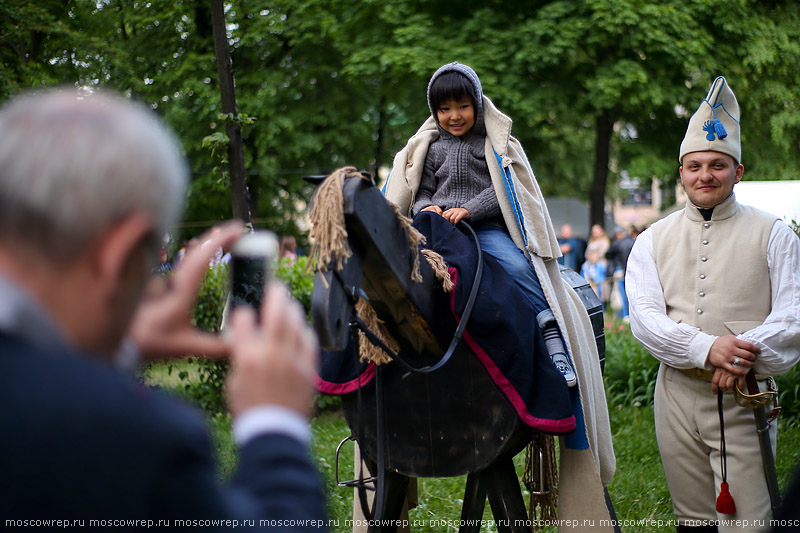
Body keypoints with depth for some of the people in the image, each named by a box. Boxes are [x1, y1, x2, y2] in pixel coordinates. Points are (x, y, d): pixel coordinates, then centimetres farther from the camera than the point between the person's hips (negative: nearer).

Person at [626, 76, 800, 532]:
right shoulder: (653, 240, 10)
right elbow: (644, 319, -2)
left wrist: (740, 356, -22)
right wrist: (707, 348, -19)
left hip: (745, 398, -2)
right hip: (677, 394, 3)